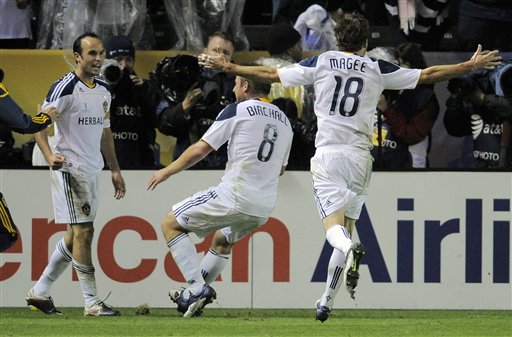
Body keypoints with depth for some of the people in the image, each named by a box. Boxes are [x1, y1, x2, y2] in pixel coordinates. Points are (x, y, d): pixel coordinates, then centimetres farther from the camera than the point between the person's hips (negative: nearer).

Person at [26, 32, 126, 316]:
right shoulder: (65, 88, -13)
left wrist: (115, 170, 20)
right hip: (70, 169, -8)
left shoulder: (103, 91, 13)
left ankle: (40, 292, 21)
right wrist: (49, 156, -31)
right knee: (83, 231, -10)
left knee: (74, 235, 11)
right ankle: (92, 303, -8)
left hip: (91, 171, 8)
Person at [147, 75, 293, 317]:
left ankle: (197, 288, -4)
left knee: (171, 224, 7)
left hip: (234, 197, -7)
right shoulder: (284, 121, 14)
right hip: (264, 208, 7)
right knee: (222, 241, 34)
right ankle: (194, 295, 31)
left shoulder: (237, 111, -5)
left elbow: (200, 150, -5)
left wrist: (167, 171, 8)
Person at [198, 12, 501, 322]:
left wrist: (226, 66, 21)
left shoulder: (320, 63, 5)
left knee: (334, 226, -9)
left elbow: (269, 74, 9)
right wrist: (472, 66, 21)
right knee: (347, 227, 11)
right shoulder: (378, 70, 6)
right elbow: (428, 75, 9)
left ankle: (350, 249, -45)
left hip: (328, 156, -1)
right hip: (360, 157, 1)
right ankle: (327, 302, 10)